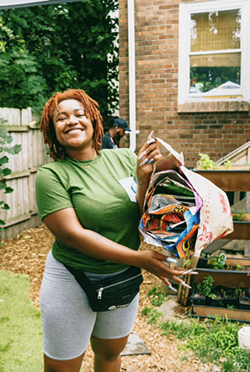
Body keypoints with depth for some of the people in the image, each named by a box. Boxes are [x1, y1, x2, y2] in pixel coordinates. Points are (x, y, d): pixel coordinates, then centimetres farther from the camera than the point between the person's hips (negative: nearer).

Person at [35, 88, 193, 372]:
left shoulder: (125, 159, -5)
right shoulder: (51, 175, -14)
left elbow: (144, 219, -4)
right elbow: (72, 234, -21)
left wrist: (143, 181, -23)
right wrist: (139, 258, -24)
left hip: (123, 277, 4)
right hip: (72, 281, -3)